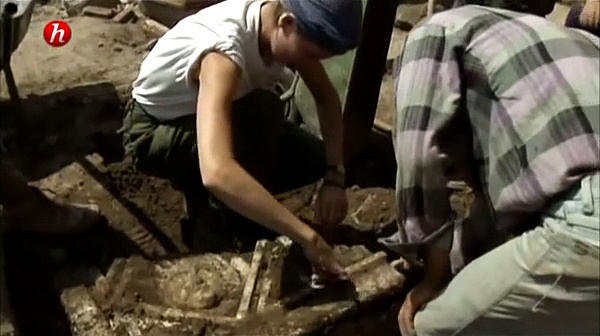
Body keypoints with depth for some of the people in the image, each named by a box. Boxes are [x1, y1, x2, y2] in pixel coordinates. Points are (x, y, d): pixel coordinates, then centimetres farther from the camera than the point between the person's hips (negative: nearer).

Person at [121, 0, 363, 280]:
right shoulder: (224, 50, -40)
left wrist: (334, 177, -16)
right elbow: (217, 173, -53)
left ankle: (207, 198, 8)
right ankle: (215, 223, -12)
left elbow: (327, 99, -3)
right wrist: (308, 238, -50)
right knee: (264, 113, -33)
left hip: (217, 115, 7)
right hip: (154, 133, -7)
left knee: (315, 159, -7)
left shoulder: (285, 28, -17)